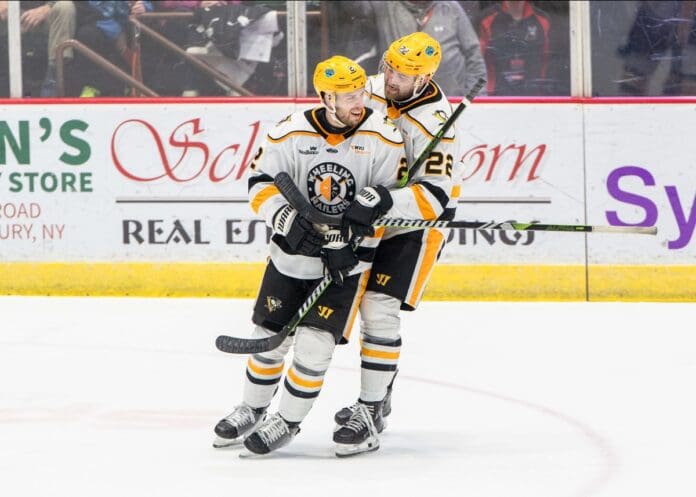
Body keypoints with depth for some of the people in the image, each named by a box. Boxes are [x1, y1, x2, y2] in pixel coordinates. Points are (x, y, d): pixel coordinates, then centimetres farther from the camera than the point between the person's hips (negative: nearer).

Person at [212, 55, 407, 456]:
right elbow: (262, 183, -7)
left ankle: (287, 421, 10)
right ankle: (252, 410, 32)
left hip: (347, 261, -2)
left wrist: (350, 247, -17)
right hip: (292, 255, 2)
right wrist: (289, 221, -25)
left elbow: (390, 198, -9)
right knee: (270, 337, 10)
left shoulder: (382, 138, -12)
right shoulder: (291, 133, -10)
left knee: (315, 344, -9)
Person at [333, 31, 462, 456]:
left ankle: (370, 415, -13)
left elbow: (434, 195, -33)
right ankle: (379, 393, 35)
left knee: (379, 310, -16)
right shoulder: (373, 91, -5)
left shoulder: (432, 123, -27)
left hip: (418, 224, -8)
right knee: (366, 304, 16)